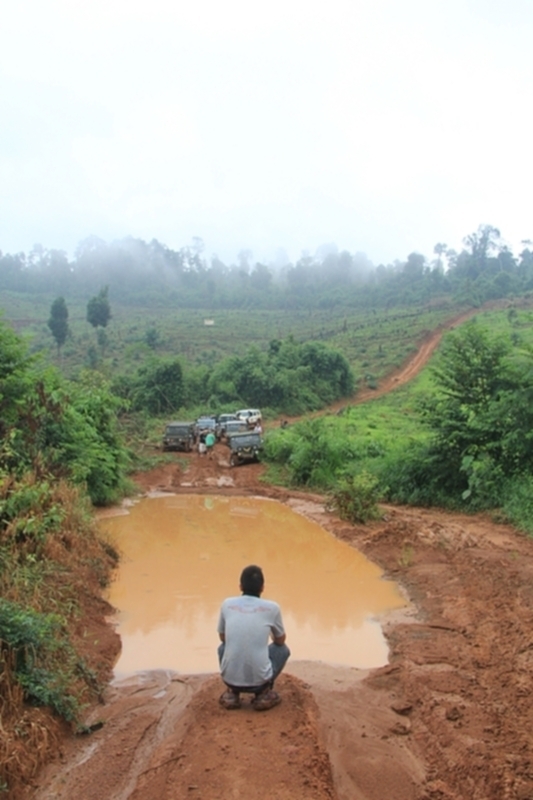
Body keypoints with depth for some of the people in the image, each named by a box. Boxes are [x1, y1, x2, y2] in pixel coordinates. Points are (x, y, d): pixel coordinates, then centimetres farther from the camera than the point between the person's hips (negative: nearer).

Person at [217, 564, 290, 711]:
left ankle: (232, 693, 17)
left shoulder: (227, 604, 4)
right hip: (259, 680, -2)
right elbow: (280, 640, 17)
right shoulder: (272, 607, 0)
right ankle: (264, 693, 13)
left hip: (230, 678, 2)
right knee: (283, 649, 26)